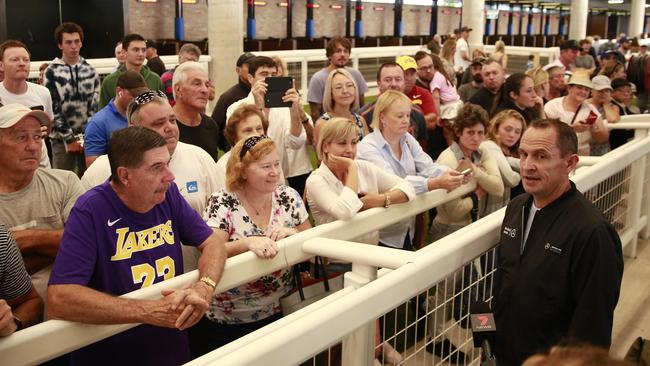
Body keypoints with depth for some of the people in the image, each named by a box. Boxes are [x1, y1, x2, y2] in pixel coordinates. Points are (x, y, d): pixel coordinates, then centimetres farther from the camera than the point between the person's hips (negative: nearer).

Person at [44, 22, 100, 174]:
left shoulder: (90, 71, 5)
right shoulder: (52, 72, -4)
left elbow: (95, 106, 2)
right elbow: (52, 109, -6)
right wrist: (69, 138, -9)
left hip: (88, 137, 2)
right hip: (61, 139, -2)